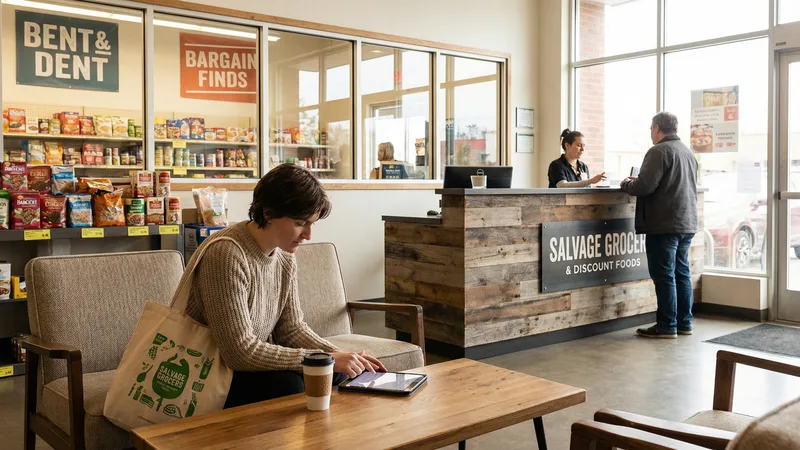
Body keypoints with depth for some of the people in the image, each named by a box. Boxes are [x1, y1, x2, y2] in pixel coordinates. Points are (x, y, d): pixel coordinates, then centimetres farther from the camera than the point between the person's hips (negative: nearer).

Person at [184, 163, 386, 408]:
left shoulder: (284, 257, -1)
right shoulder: (226, 255, -27)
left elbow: (292, 328, 5)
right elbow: (240, 352, -30)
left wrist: (337, 355, -13)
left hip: (251, 364, 8)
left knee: (336, 376, -8)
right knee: (288, 384, -28)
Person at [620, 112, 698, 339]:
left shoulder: (659, 151, -12)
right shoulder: (688, 152, 17)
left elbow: (644, 186, -19)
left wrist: (626, 184, 2)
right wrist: (637, 182, 23)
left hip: (664, 225, -9)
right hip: (687, 223, 9)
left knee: (664, 275, -4)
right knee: (682, 273, 13)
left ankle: (666, 326, 0)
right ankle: (684, 323, 19)